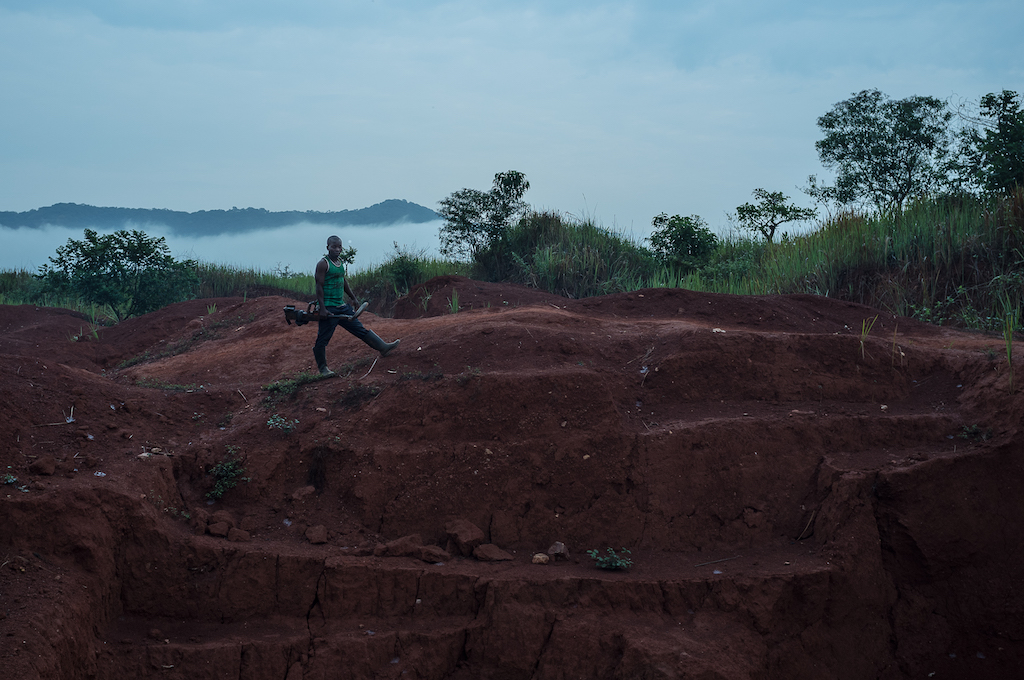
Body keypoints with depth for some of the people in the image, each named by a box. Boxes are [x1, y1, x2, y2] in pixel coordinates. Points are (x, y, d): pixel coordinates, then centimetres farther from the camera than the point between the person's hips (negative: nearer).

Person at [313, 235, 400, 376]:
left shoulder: (340, 261, 12)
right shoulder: (323, 264, -13)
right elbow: (319, 287, -15)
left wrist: (354, 298, 27)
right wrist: (322, 308, -20)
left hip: (342, 306, 8)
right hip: (329, 308, -8)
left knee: (359, 328, 11)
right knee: (323, 338, 0)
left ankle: (382, 347, 14)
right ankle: (322, 367, 10)